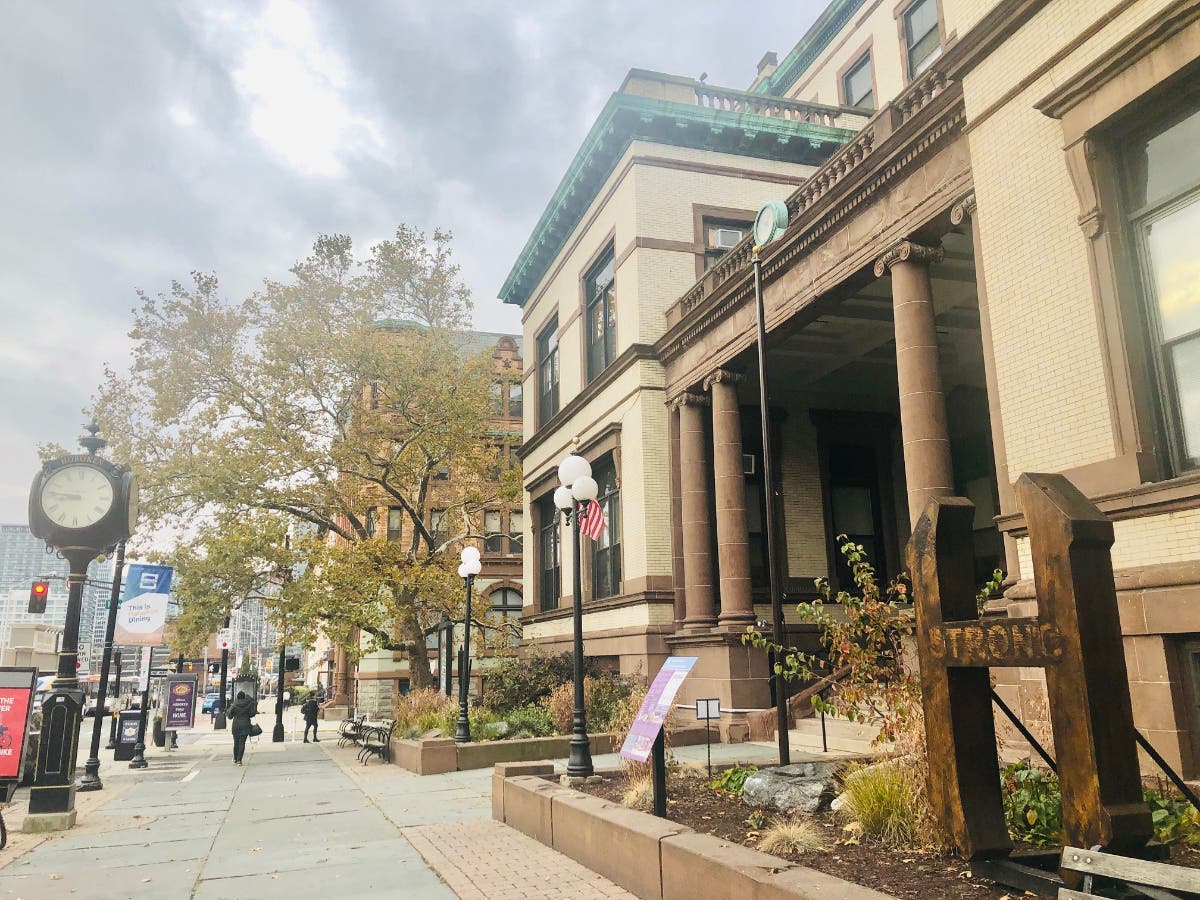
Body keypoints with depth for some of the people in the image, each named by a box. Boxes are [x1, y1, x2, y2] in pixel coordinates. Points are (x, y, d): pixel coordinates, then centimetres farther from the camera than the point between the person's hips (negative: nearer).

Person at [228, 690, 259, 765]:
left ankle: (235, 759, 23)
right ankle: (239, 760, -5)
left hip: (236, 726, 1)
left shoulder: (234, 705, -5)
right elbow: (252, 714, -5)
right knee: (242, 743, 1)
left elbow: (230, 716, -2)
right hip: (245, 726, -1)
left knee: (236, 743, 14)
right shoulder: (249, 704, -5)